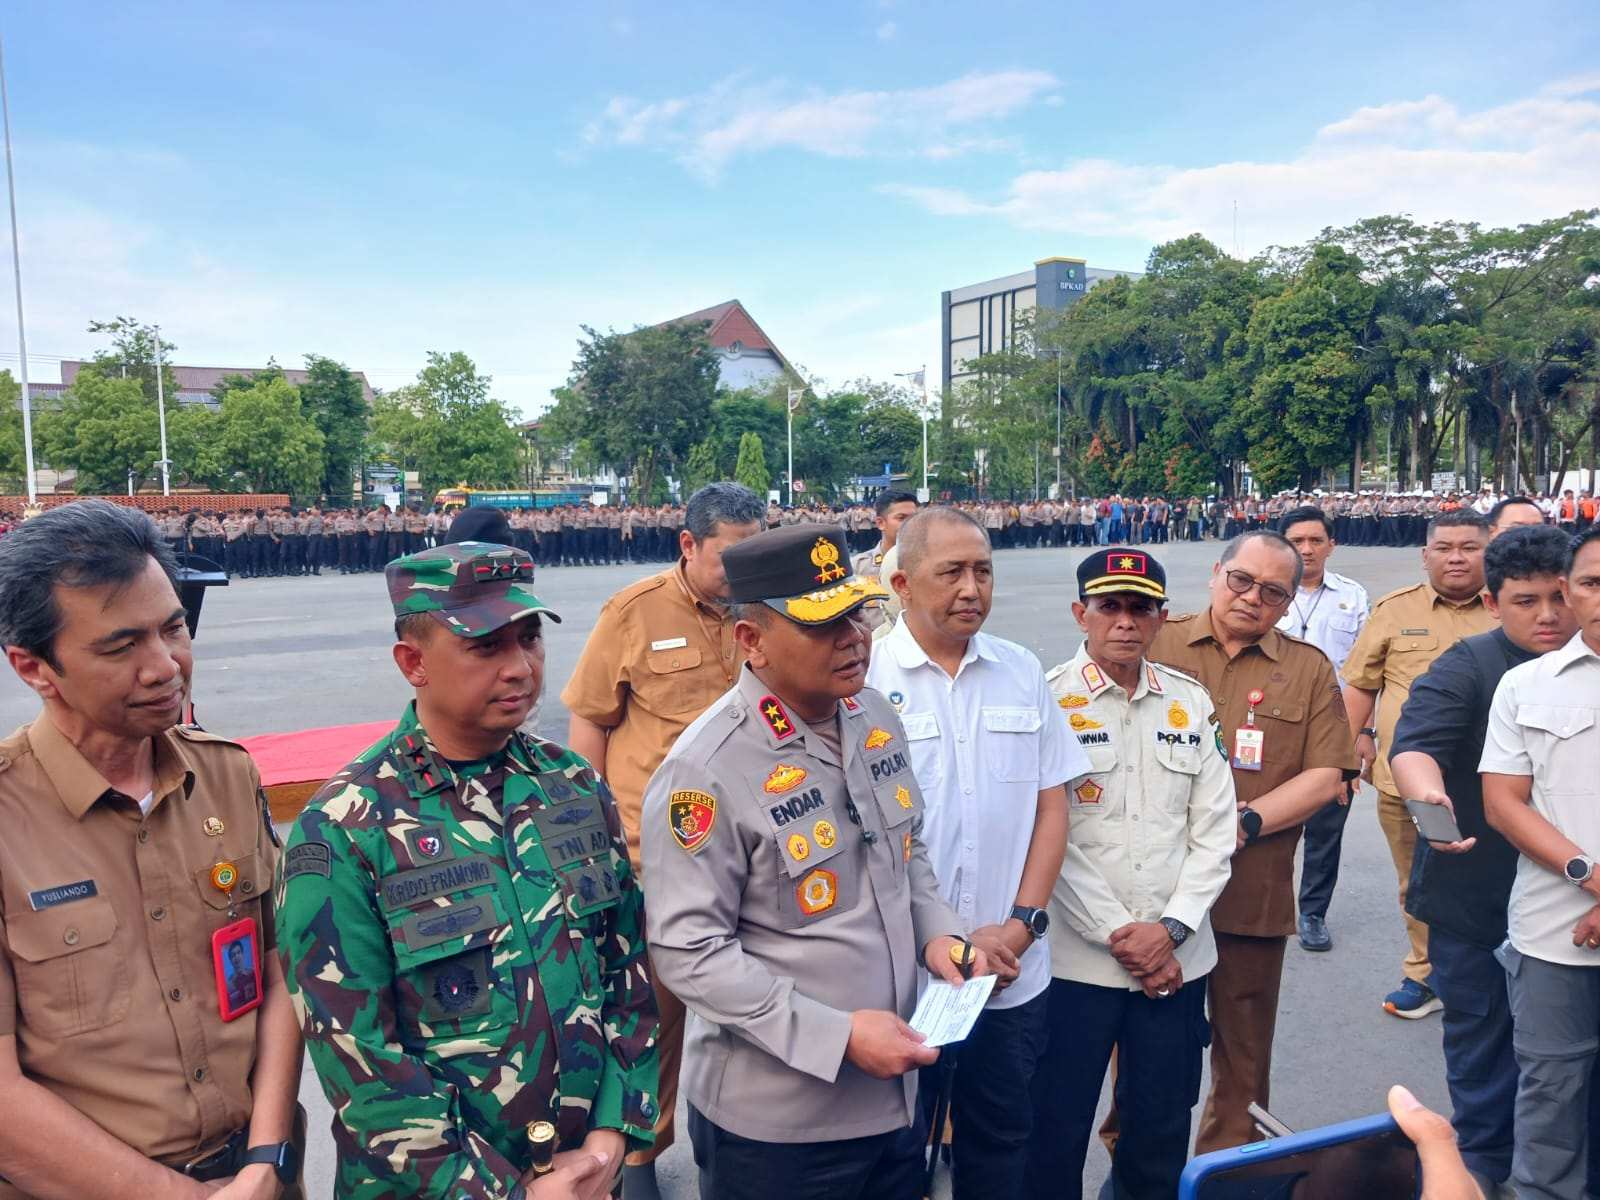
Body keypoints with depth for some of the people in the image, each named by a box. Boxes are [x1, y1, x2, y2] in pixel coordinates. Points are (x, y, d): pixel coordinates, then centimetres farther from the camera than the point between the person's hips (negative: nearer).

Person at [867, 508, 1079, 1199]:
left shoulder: (1023, 673, 3)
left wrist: (1022, 923, -5)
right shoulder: (864, 679, -11)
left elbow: (1051, 804, 5)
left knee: (1000, 1142, 20)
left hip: (1015, 974, 4)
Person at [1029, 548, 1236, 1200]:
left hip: (1177, 960, 4)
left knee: (1162, 1132, 15)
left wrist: (1171, 928, -7)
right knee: (1057, 1129, 8)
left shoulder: (1191, 702, 6)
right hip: (1076, 959, -3)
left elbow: (1214, 831, 4)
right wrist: (1118, 936, -11)